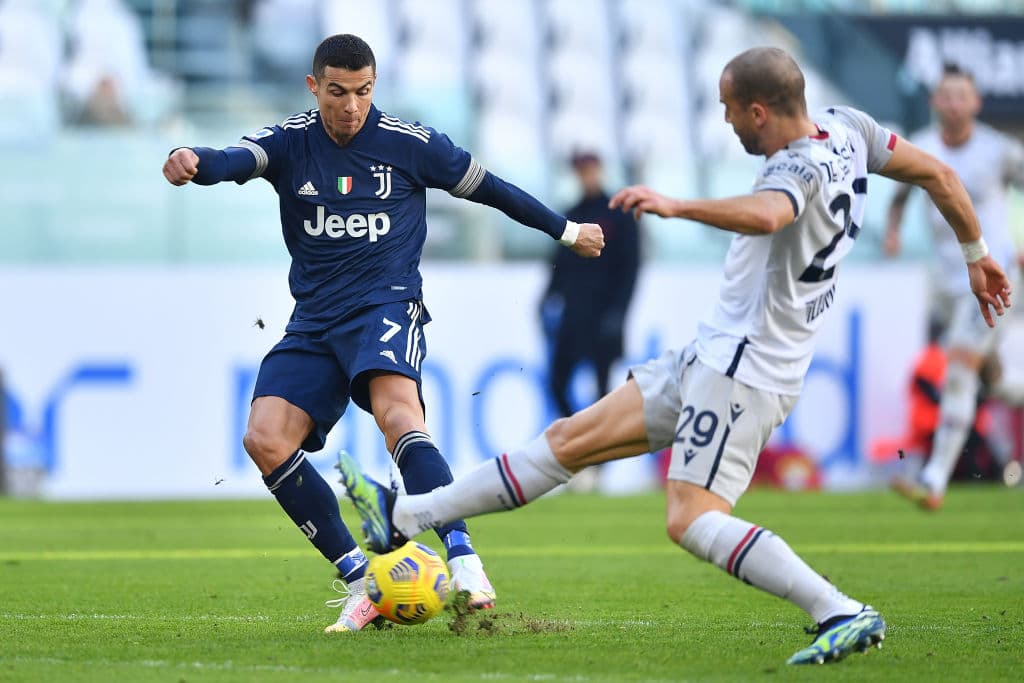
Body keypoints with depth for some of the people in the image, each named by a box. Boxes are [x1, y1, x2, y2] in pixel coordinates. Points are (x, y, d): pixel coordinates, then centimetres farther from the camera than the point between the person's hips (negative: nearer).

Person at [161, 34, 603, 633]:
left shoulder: (411, 144, 0)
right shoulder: (291, 142, 3)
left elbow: (487, 188, 13)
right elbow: (235, 161, -18)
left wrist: (565, 230, 23)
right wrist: (192, 162, -43)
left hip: (386, 303, -4)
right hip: (314, 318, 4)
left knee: (396, 408, -34)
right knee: (265, 440, -16)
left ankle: (463, 560, -43)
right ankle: (360, 580, -9)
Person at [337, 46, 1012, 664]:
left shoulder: (800, 168, -21)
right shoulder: (844, 128, 7)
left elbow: (762, 215, -45)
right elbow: (937, 173, 16)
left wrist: (677, 205, -47)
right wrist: (977, 254, 28)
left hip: (744, 367, -10)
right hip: (715, 353, 10)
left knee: (692, 519, -19)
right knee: (571, 438, 11)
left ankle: (843, 614, -22)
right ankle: (405, 516, 16)